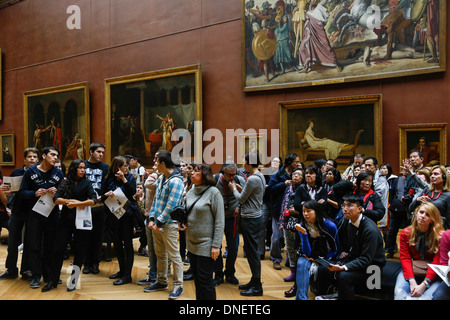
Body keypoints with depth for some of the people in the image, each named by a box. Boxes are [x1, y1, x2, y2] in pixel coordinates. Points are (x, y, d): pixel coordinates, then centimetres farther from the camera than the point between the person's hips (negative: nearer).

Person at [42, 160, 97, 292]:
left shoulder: (86, 183, 2)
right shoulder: (64, 183, 7)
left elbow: (93, 200, -11)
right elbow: (56, 199, -3)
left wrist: (76, 204, -18)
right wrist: (70, 201, -17)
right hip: (66, 219, 2)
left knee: (79, 250, 4)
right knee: (58, 249, 1)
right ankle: (53, 281, 15)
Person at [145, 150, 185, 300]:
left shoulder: (175, 181, -18)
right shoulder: (160, 178, 11)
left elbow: (171, 206, -20)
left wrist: (159, 223, -16)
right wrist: (152, 218, 5)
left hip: (168, 224, -9)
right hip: (157, 223, 9)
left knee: (174, 256, 1)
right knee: (160, 254, 18)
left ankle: (178, 286, 12)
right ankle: (161, 282, 33)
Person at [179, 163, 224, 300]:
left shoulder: (213, 192, -11)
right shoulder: (190, 192, 9)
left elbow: (219, 221, -13)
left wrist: (216, 245, -16)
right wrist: (182, 223, 1)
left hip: (206, 245, -7)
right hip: (191, 243, 7)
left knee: (205, 280, -2)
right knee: (196, 277, 16)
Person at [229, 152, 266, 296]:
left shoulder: (253, 179, -20)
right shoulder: (260, 176, 11)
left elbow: (241, 199, -11)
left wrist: (234, 188, 5)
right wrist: (239, 188, 10)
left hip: (251, 220, -10)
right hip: (256, 218, 10)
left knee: (253, 252, -2)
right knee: (251, 251, 17)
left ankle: (257, 287, 8)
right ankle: (254, 281, 28)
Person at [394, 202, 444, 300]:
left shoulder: (440, 236, -5)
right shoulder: (405, 233, 3)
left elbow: (437, 262, -11)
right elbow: (405, 258, -3)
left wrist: (424, 285, -22)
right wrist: (412, 281, -19)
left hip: (432, 274, -1)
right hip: (410, 270, 1)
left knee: (427, 296, -31)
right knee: (399, 292, -27)